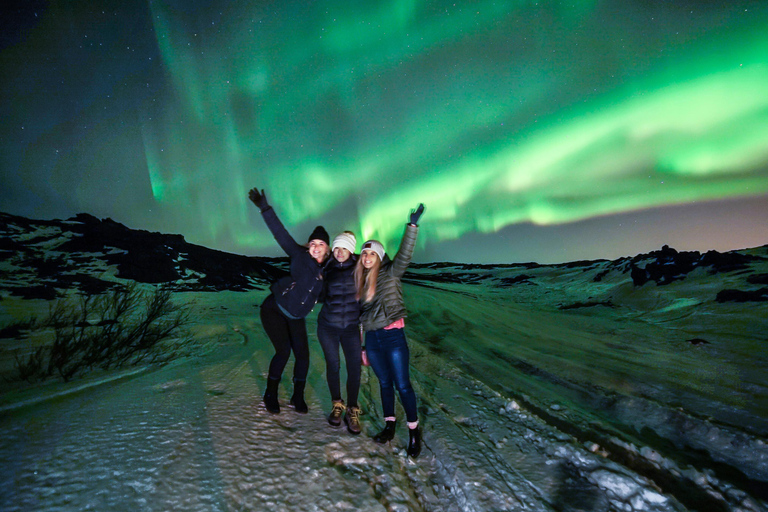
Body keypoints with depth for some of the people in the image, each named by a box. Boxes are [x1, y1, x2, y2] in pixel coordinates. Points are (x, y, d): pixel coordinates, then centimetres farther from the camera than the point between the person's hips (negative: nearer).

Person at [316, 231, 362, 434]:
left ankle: (352, 411, 12)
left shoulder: (359, 268, -6)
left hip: (351, 327, -1)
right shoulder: (327, 269, -2)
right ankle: (337, 405, 29)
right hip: (328, 326, 1)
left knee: (354, 368, -4)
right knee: (332, 365, 9)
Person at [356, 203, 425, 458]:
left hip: (393, 335, -5)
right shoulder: (359, 280, 11)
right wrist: (361, 346, 15)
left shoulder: (390, 273, -3)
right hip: (371, 338, 5)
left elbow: (404, 255, -21)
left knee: (402, 384, -3)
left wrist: (412, 226, -30)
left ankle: (414, 431, 9)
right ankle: (389, 426, 27)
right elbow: (360, 314, 15)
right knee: (384, 383, 14)